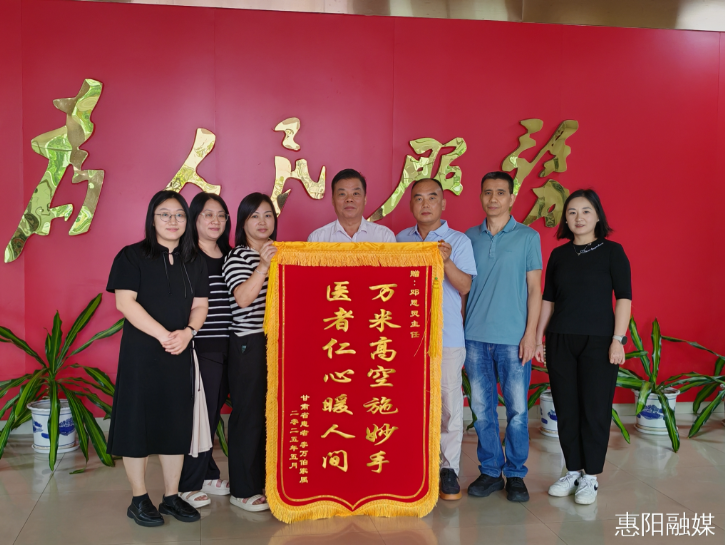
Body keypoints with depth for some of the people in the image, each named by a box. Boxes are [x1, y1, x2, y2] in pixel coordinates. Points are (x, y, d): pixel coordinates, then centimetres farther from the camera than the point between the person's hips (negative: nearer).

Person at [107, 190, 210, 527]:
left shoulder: (194, 262, 12)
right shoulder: (132, 256, -3)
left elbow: (200, 305, 9)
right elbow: (125, 302, -11)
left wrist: (187, 332, -11)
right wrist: (162, 334, -17)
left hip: (180, 353, 5)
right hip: (140, 353, -4)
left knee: (177, 423, 8)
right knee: (138, 422, 0)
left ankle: (172, 497, 20)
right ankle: (139, 500, 14)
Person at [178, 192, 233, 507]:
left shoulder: (230, 257, 13)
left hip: (226, 348, 6)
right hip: (200, 348, -6)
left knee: (213, 411, 15)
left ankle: (206, 475, 30)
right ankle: (188, 484, 14)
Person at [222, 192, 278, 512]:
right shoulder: (237, 257, -5)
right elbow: (243, 298, -20)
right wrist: (264, 265, -28)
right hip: (249, 345, -6)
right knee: (249, 415, 0)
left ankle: (267, 481, 25)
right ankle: (243, 490, 11)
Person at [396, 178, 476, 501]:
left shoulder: (459, 241, 2)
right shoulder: (402, 239, 12)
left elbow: (465, 287, -6)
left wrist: (446, 261, -20)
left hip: (447, 336, -2)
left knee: (449, 402, 0)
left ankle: (449, 469, 11)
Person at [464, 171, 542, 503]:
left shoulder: (528, 236, 3)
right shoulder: (470, 237, 10)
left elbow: (534, 289, 1)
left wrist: (530, 333, -7)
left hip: (513, 338, -2)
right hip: (475, 336, 2)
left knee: (517, 409, 2)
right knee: (482, 408, 7)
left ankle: (516, 474, 16)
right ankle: (490, 472, 20)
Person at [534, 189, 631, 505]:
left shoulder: (612, 252, -1)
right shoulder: (558, 255, 9)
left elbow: (624, 298, -5)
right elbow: (548, 300, 12)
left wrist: (618, 340, -12)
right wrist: (538, 337, 7)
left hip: (598, 341, -3)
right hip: (560, 340, 4)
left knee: (595, 408, 1)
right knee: (566, 408, 7)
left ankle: (590, 476, 13)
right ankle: (573, 471, 20)